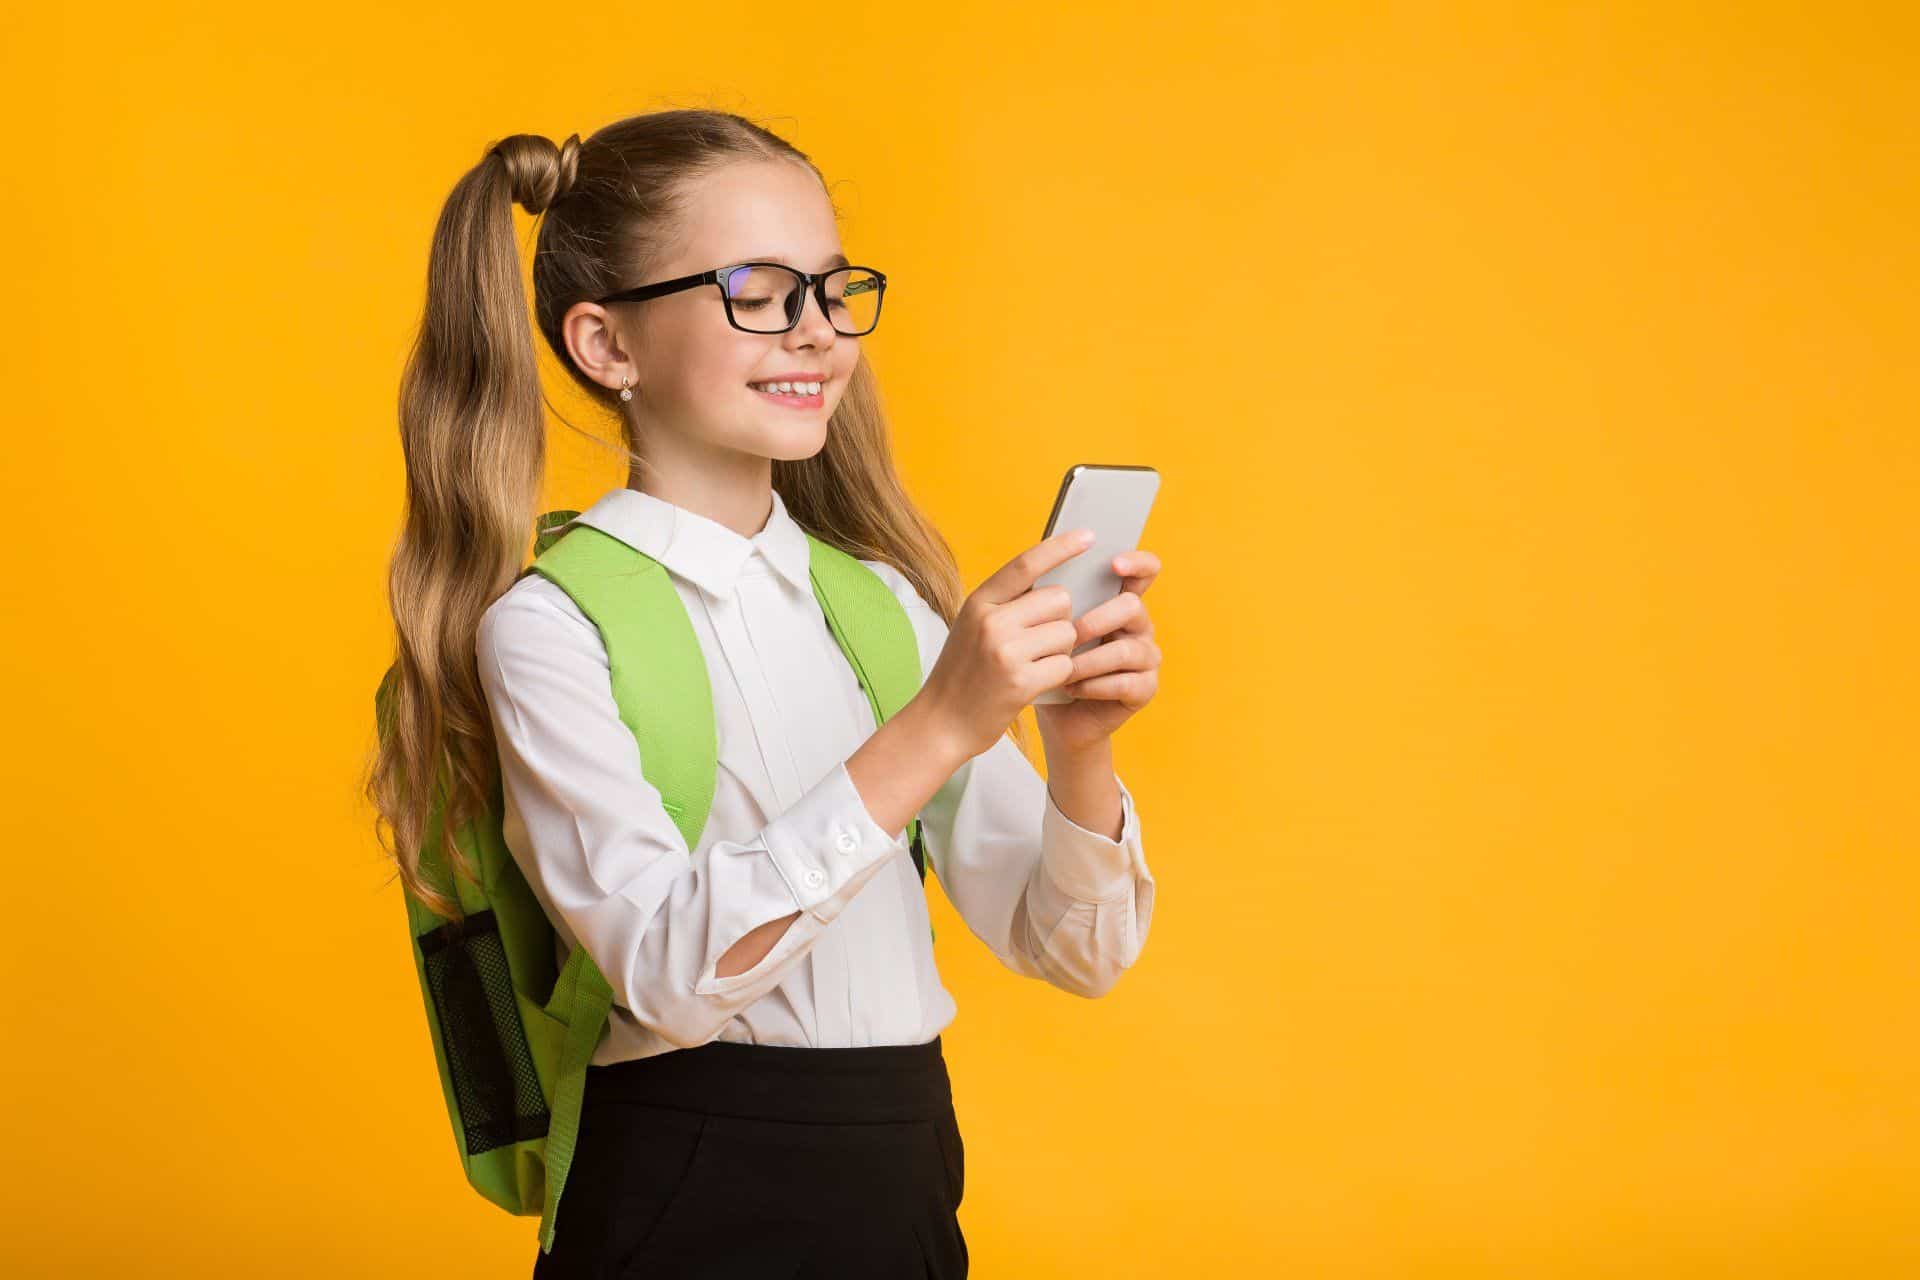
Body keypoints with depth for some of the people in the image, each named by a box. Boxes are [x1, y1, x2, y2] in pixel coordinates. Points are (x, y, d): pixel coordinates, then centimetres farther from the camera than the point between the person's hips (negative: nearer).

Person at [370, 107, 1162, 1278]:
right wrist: (938, 731, -27)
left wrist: (1081, 751, -15)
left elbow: (1076, 952, 4)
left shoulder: (884, 601, 5)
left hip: (911, 1184, 5)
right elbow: (672, 970, -22)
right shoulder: (549, 625, -9)